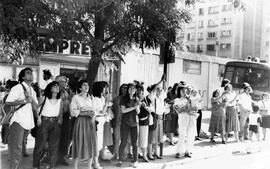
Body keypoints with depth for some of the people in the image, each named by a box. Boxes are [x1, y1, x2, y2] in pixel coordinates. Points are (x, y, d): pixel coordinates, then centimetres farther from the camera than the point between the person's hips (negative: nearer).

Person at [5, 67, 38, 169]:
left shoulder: (33, 91, 18)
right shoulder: (17, 88, -5)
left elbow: (35, 108, 10)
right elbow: (8, 102, -15)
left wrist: (31, 99, -7)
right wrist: (24, 100, -16)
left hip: (27, 122, 7)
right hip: (18, 121, -7)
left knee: (18, 147, 12)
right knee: (16, 147, -9)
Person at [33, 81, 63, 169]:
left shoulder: (60, 100, 7)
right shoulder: (44, 98, -2)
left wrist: (59, 121, -1)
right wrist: (38, 117, -9)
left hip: (55, 124, 3)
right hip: (44, 122, -3)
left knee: (54, 146, 3)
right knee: (40, 144, -1)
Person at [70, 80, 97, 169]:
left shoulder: (90, 97, 14)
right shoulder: (76, 97, -1)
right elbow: (73, 111, -9)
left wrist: (93, 116, -5)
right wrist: (86, 113, -16)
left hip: (90, 122, 5)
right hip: (80, 122, -5)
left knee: (91, 143, 4)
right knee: (79, 144, -4)